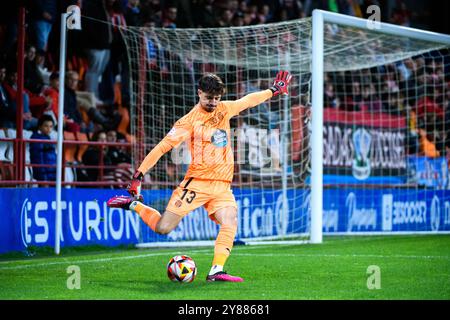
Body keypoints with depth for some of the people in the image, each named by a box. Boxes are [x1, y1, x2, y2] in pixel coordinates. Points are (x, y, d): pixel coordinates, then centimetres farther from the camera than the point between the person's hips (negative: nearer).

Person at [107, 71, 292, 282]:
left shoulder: (224, 110, 10)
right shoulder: (190, 121, -8)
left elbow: (248, 101, 27)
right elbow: (163, 146, -10)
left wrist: (274, 90, 35)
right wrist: (139, 175, -15)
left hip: (222, 185, 5)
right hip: (197, 183, -5)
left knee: (230, 221, -22)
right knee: (162, 228, -7)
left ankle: (216, 271, -25)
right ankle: (134, 204, 19)